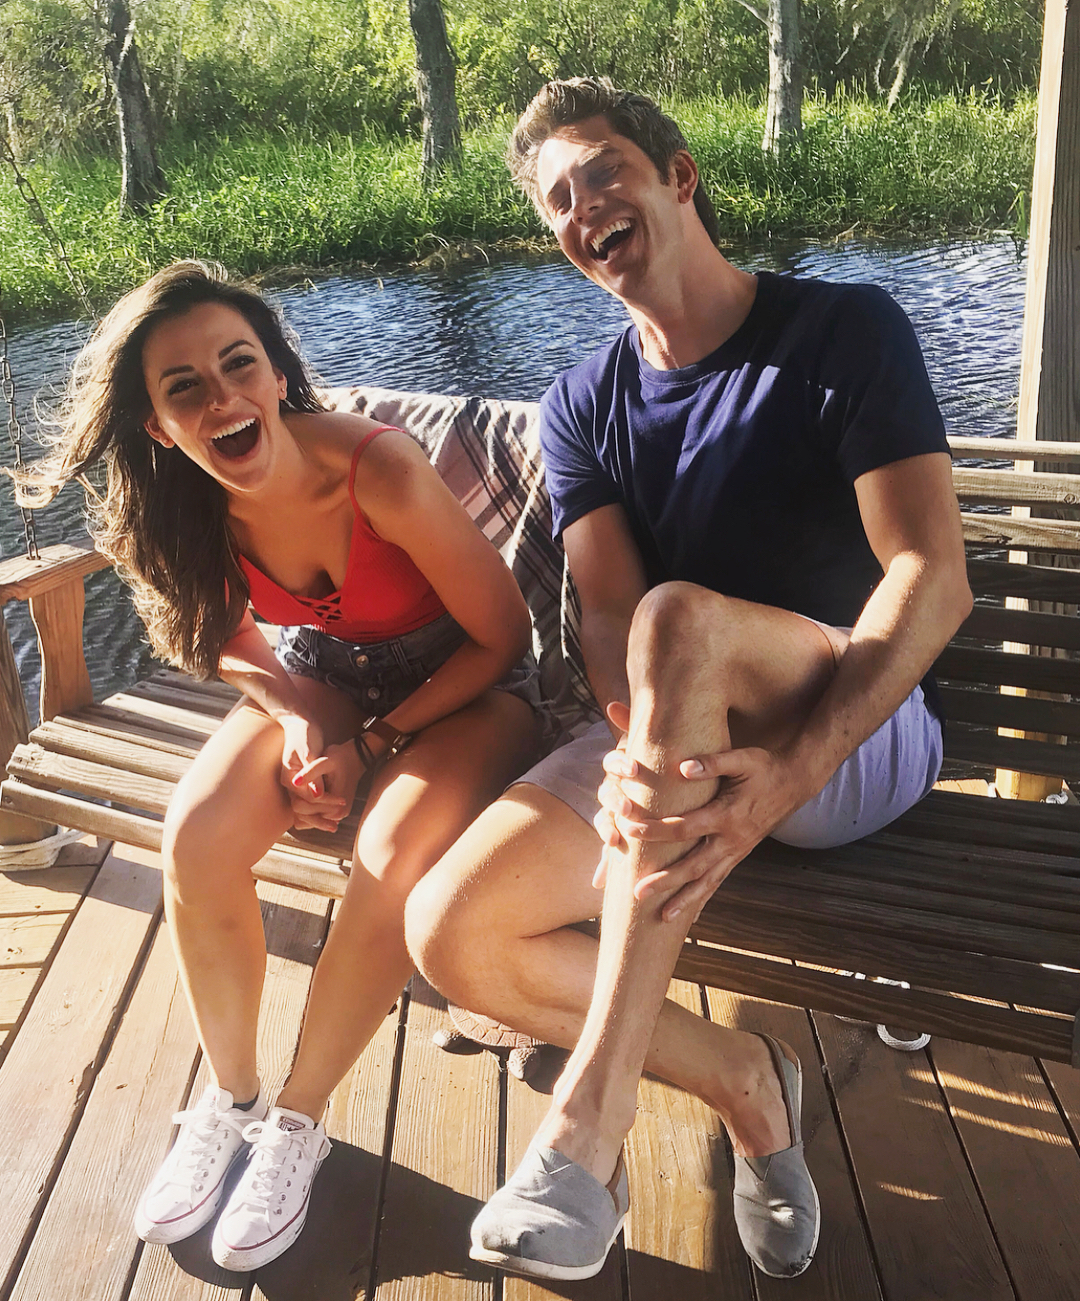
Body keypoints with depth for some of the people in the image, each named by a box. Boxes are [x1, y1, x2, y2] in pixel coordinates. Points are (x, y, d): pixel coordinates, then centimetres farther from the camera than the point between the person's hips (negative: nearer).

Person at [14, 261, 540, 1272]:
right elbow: (227, 641, 5)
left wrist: (371, 746, -18)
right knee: (195, 837, -20)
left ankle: (298, 1119, -5)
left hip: (462, 684, -4)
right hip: (321, 672, 4)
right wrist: (297, 721, -15)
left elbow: (503, 639, -19)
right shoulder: (192, 505, -14)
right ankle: (228, 1099, 4)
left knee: (392, 857, -31)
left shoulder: (381, 472, -31)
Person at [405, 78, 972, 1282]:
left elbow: (933, 576, -16)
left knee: (682, 615, -38)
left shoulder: (848, 329, -4)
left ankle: (591, 1113, -35)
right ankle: (740, 1081, 1)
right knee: (448, 932, -20)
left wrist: (786, 773, -32)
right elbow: (605, 616, -6)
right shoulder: (583, 407, 8)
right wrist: (638, 753, -30)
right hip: (677, 748, 4)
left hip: (862, 740, -3)